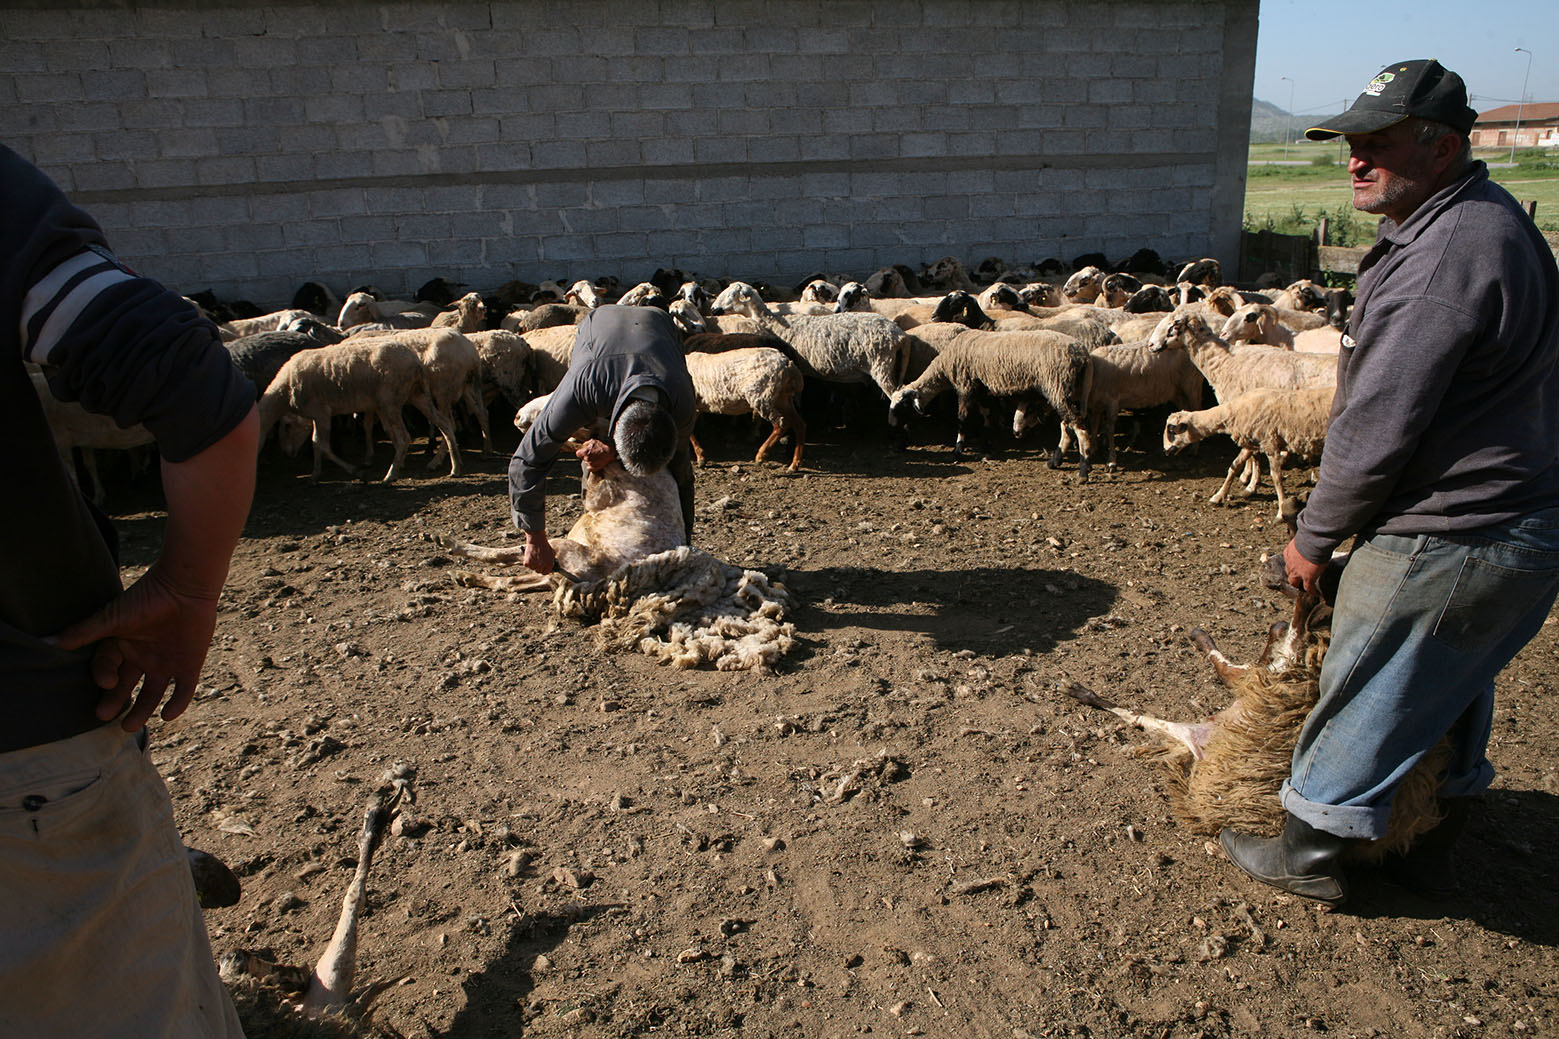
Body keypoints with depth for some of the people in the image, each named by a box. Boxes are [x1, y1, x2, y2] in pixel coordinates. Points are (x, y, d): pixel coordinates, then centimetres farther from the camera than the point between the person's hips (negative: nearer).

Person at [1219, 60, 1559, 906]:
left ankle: (1306, 853, 27)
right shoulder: (1486, 222, 10)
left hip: (1449, 544, -10)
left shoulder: (1449, 255, -25)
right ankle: (1432, 854, 43)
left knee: (1366, 703, 7)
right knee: (1452, 694, 24)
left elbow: (1379, 424, -23)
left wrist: (1315, 537, -9)